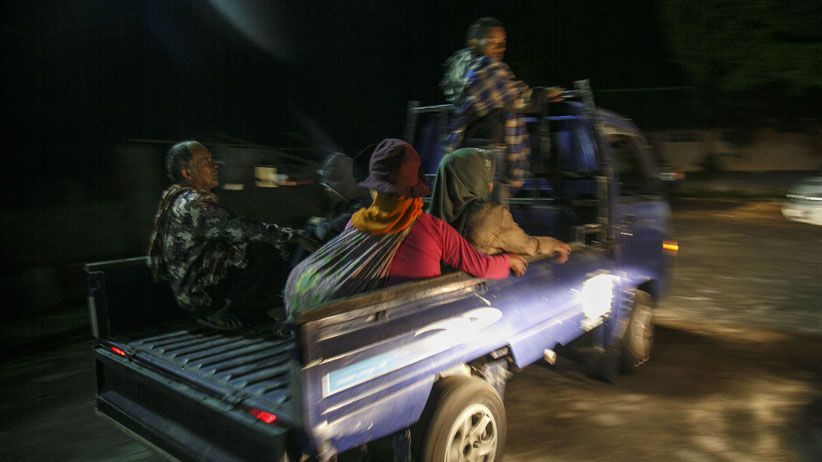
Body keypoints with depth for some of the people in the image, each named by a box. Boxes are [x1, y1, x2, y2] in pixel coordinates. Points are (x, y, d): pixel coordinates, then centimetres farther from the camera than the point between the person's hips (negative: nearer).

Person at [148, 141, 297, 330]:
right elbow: (240, 230, -23)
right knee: (265, 251, -17)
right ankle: (216, 312, -3)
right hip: (201, 296, -10)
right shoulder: (193, 204, -23)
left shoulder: (177, 198, 9)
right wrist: (289, 235, -12)